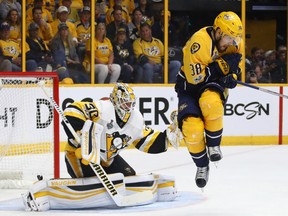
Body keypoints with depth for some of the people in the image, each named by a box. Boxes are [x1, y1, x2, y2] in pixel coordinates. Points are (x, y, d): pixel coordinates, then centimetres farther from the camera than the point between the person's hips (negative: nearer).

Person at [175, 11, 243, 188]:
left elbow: (236, 64, 13)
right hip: (189, 86, -3)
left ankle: (214, 145, -14)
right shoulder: (200, 42, -27)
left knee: (210, 102, -36)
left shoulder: (235, 42, -7)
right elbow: (195, 77, -29)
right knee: (192, 127, -23)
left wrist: (231, 76, -11)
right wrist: (221, 63, -31)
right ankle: (202, 165, 4)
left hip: (214, 84, 3)